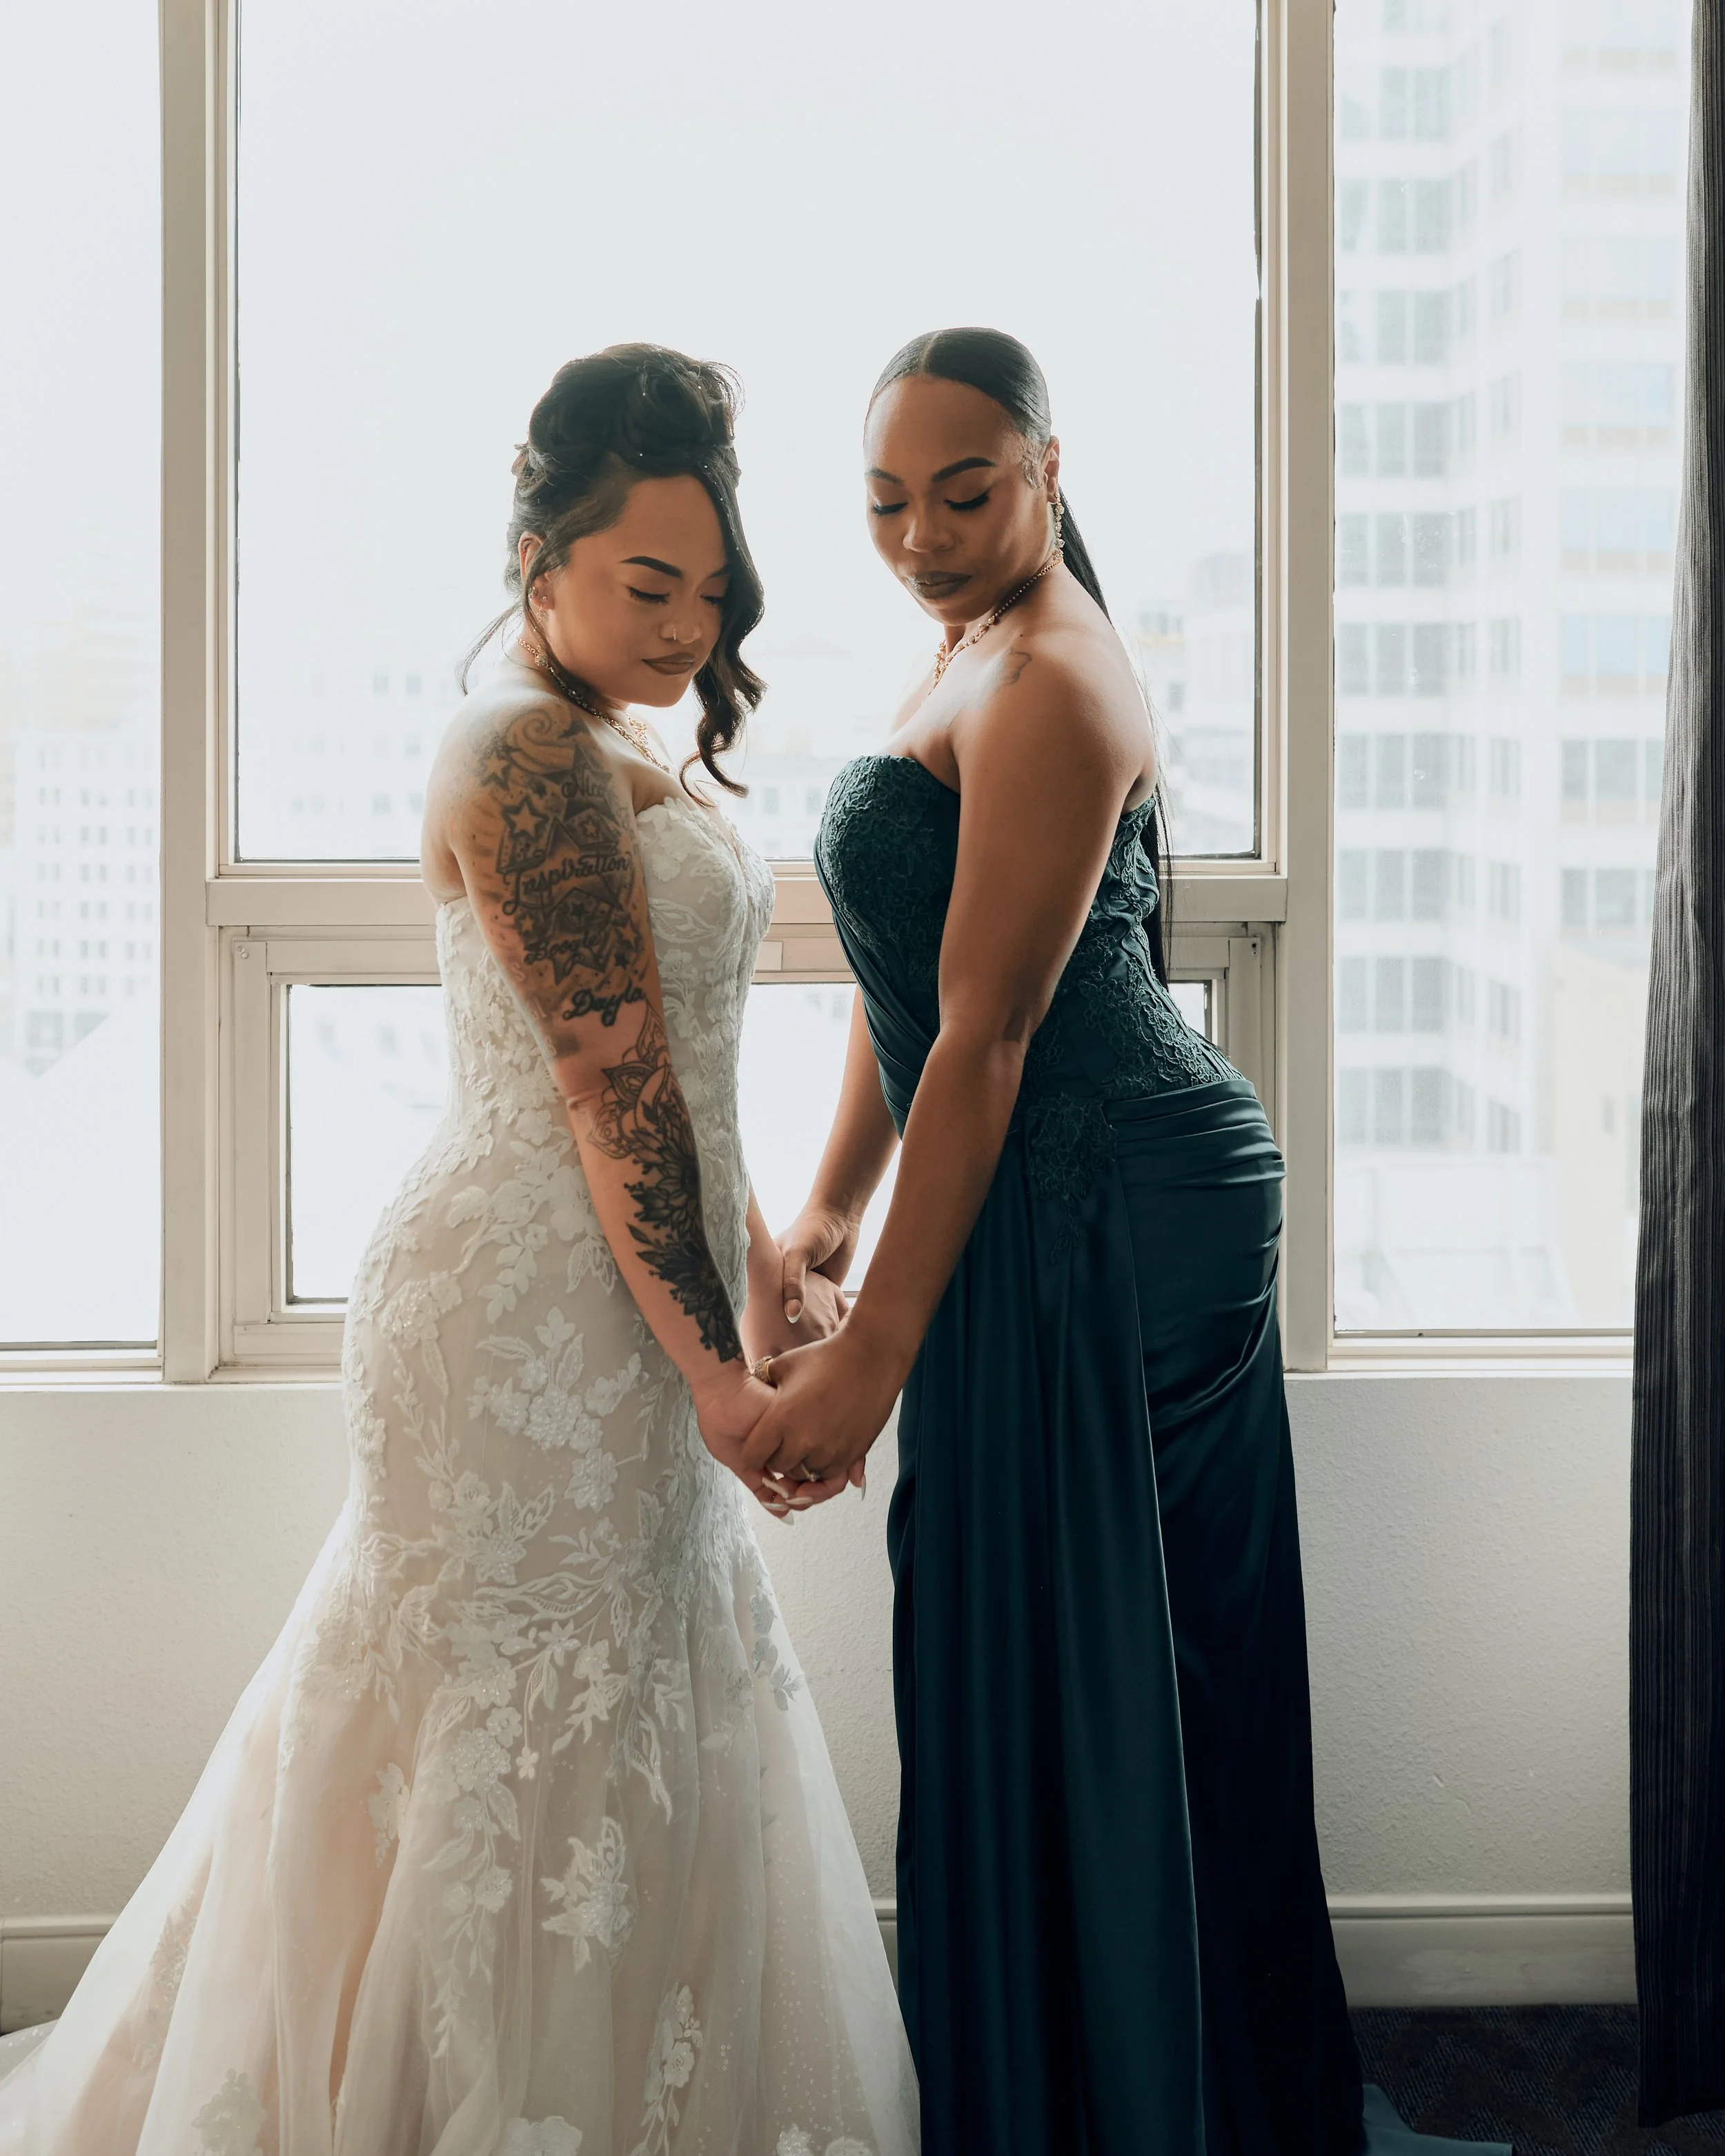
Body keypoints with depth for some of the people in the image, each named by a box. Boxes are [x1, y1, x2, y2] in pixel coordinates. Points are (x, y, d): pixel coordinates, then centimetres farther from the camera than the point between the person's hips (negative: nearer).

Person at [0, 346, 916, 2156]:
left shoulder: (612, 760, 15)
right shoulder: (530, 755, -16)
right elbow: (608, 1083, -20)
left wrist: (759, 1278, 17)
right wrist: (710, 1358, -19)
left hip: (611, 1305, 10)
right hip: (538, 1314, -10)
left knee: (602, 1723, 18)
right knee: (533, 1741, 0)